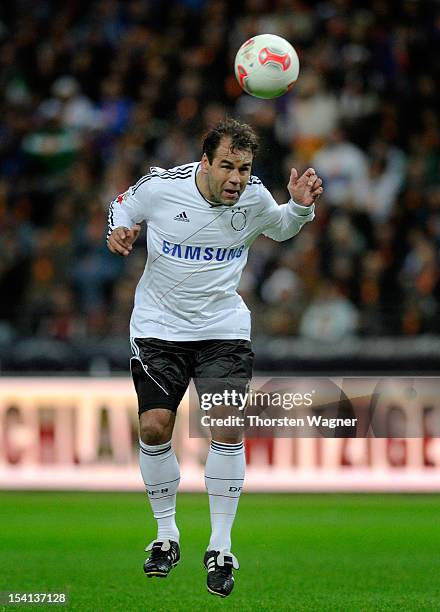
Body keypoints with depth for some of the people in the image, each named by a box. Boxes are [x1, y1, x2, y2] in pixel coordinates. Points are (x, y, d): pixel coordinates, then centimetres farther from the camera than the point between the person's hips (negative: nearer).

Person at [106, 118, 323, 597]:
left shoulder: (254, 197, -9)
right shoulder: (160, 187, -14)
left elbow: (280, 227, 15)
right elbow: (122, 207, 8)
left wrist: (300, 206, -6)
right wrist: (118, 232, -13)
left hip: (223, 328, 1)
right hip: (159, 325, -1)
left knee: (227, 429, -12)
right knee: (154, 428, -8)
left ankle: (220, 547, 0)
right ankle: (166, 535, 14)